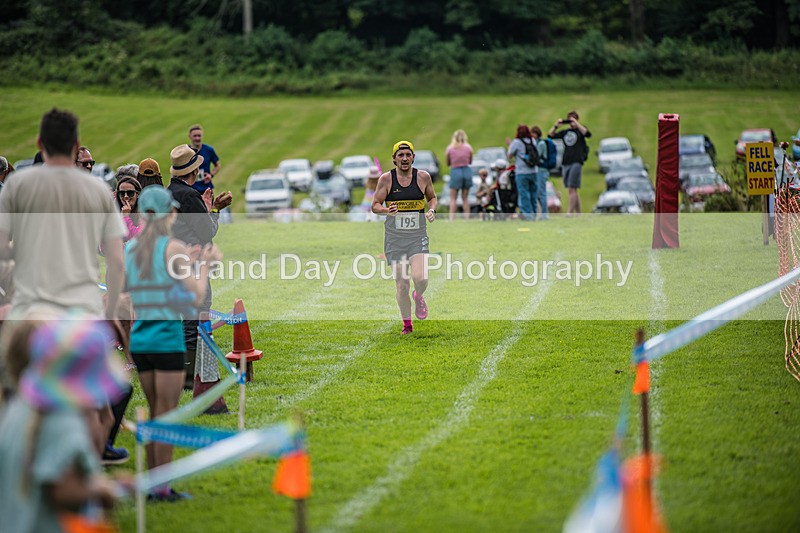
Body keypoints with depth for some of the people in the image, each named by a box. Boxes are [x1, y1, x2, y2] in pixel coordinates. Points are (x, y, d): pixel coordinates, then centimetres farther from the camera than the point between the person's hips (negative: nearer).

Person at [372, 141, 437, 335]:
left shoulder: (423, 177, 2)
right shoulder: (386, 179, -2)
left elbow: (432, 197, 18)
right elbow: (375, 205, 2)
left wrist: (432, 210, -3)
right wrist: (387, 210, -19)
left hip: (418, 237, 0)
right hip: (394, 238, 0)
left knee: (420, 277, -19)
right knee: (401, 284, 0)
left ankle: (419, 297, 17)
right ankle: (407, 324, 17)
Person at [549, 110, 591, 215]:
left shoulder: (580, 130, 5)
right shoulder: (565, 132, 17)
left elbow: (587, 134, -17)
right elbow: (550, 135, 13)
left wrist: (576, 123, -18)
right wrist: (556, 125, -2)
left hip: (576, 162, -6)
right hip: (565, 163, 6)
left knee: (572, 189, -13)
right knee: (572, 191, 8)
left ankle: (569, 212, -17)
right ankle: (578, 213, 13)